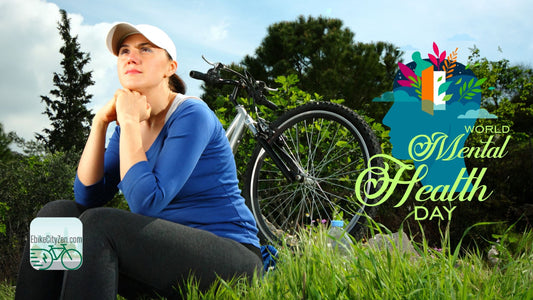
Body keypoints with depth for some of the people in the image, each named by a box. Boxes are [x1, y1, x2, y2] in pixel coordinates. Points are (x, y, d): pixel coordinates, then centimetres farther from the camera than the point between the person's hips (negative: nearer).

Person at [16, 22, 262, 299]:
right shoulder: (130, 123, 9)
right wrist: (100, 122, -7)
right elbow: (87, 197, 1)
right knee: (57, 213, -8)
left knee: (98, 224, -28)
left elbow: (146, 203, -24)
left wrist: (128, 122, -18)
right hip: (167, 250, 7)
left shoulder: (191, 115, -14)